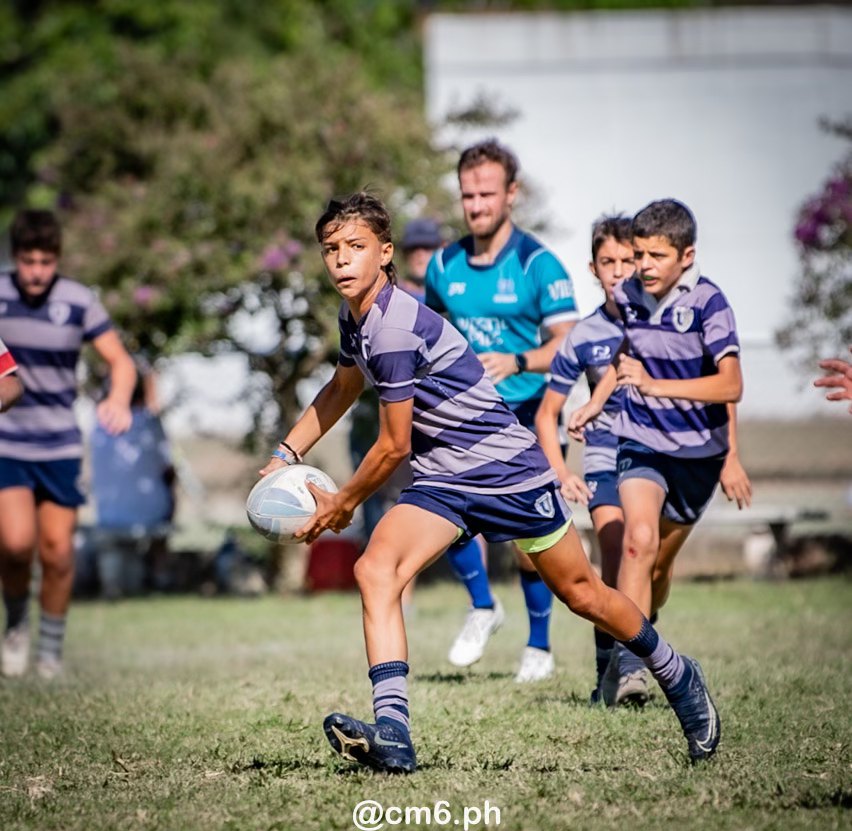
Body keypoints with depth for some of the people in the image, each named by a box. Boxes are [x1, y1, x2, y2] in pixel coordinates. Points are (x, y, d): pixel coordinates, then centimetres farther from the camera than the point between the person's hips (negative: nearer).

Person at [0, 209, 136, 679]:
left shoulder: (78, 301, -5)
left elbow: (120, 361, -4)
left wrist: (119, 400, -22)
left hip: (58, 445, 1)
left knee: (57, 550, 1)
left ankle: (51, 649, 20)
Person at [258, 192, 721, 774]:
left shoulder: (395, 329, -26)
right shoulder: (356, 317, 3)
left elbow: (394, 446, -18)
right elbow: (343, 388, 25)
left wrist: (343, 505, -4)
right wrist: (287, 454, 18)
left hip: (509, 470, -8)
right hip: (443, 481, 8)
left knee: (580, 592, 8)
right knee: (376, 569, -18)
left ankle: (679, 677, 34)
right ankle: (392, 735, -28)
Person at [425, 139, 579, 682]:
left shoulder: (539, 264, -10)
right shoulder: (445, 265, 5)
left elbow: (567, 345, -16)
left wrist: (518, 362, -32)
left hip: (527, 414, -3)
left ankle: (539, 647, 21)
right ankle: (483, 607, 4)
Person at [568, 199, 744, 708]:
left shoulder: (707, 302, -19)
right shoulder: (627, 296, -5)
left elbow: (731, 385, -31)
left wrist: (656, 385, -39)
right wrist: (596, 402, 17)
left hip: (699, 451, -1)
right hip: (640, 441, 1)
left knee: (660, 562, 13)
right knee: (640, 537, -25)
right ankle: (625, 664, -28)